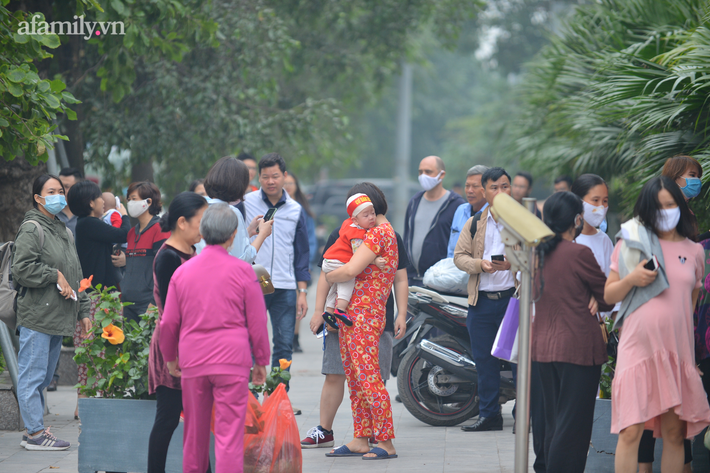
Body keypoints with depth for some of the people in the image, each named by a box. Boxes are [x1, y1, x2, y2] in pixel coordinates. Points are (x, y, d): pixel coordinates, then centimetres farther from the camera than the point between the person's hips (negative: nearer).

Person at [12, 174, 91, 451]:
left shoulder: (64, 232, 21)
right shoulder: (31, 230, -6)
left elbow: (76, 277, 26)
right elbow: (21, 270, -16)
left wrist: (82, 311, 22)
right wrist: (54, 276, -13)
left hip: (58, 319, 9)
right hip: (36, 318, -9)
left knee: (43, 377, 12)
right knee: (32, 376, -6)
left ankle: (34, 431, 17)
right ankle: (35, 433, -5)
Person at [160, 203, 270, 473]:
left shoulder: (183, 272, 5)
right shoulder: (242, 271, -4)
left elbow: (168, 322, 10)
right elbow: (257, 322, 0)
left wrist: (170, 358, 24)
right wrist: (261, 361, 11)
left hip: (193, 361, 3)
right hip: (232, 360, -3)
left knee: (195, 433, 15)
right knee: (229, 432, -5)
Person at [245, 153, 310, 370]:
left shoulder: (295, 210, 10)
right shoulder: (245, 203, 3)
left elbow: (301, 253, 14)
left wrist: (302, 291, 10)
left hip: (285, 288, 2)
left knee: (284, 345, 2)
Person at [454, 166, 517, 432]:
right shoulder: (474, 224, 14)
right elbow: (459, 256, 9)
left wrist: (513, 263, -21)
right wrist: (479, 264, -10)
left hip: (514, 297, -4)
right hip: (482, 300, 4)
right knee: (484, 359, 7)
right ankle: (489, 414, 16)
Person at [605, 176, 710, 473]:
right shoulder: (632, 243, 5)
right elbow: (609, 295, 8)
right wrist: (631, 279, -11)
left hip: (677, 352, 3)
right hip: (638, 347, -2)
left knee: (674, 434, 5)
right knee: (631, 432, -10)